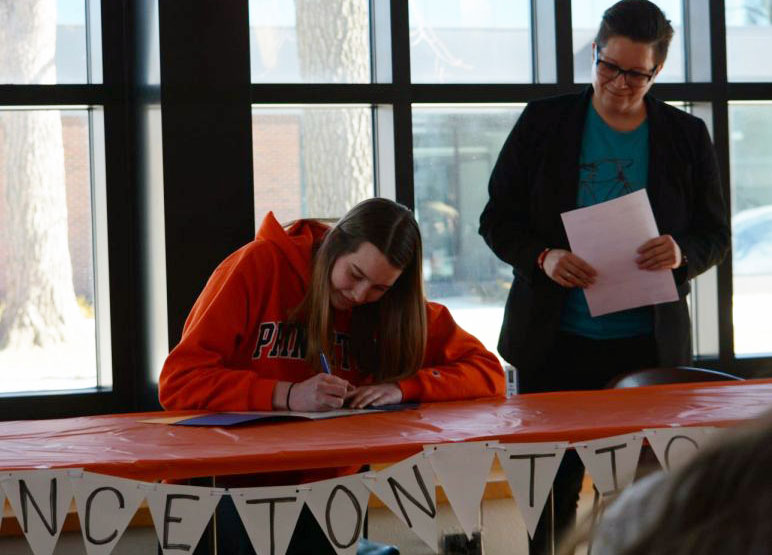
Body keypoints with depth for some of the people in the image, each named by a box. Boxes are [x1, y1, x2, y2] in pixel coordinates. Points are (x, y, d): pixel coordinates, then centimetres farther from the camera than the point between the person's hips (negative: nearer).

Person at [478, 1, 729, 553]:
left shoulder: (686, 136, 5)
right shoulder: (544, 122, 3)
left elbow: (715, 234, 8)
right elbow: (498, 218, 3)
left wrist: (682, 254, -16)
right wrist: (543, 257, -16)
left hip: (648, 342, 1)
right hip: (556, 341, 0)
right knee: (552, 490, 3)